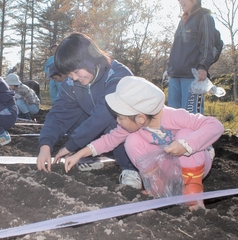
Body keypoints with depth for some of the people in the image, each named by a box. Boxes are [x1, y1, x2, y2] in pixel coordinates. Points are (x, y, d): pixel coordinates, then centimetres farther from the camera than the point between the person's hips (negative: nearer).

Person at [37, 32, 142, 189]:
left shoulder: (119, 76, -30)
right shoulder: (72, 83, -10)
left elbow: (102, 116, -38)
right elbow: (60, 113, -15)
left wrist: (71, 146, -32)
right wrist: (45, 145, -31)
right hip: (99, 134, 6)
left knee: (110, 122, -36)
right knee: (72, 117, -15)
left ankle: (130, 167, -15)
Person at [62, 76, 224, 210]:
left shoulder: (172, 117, -34)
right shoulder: (133, 125, -18)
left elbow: (215, 125, -38)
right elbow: (109, 139, -7)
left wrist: (185, 145, -50)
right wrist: (78, 155, -11)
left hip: (196, 163, -4)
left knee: (186, 134, -34)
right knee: (132, 141, -17)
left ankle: (193, 186, -20)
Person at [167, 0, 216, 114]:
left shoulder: (204, 18, 3)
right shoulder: (183, 21, 26)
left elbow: (207, 45, -8)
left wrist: (203, 66, -21)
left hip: (193, 75, -8)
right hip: (175, 75, 8)